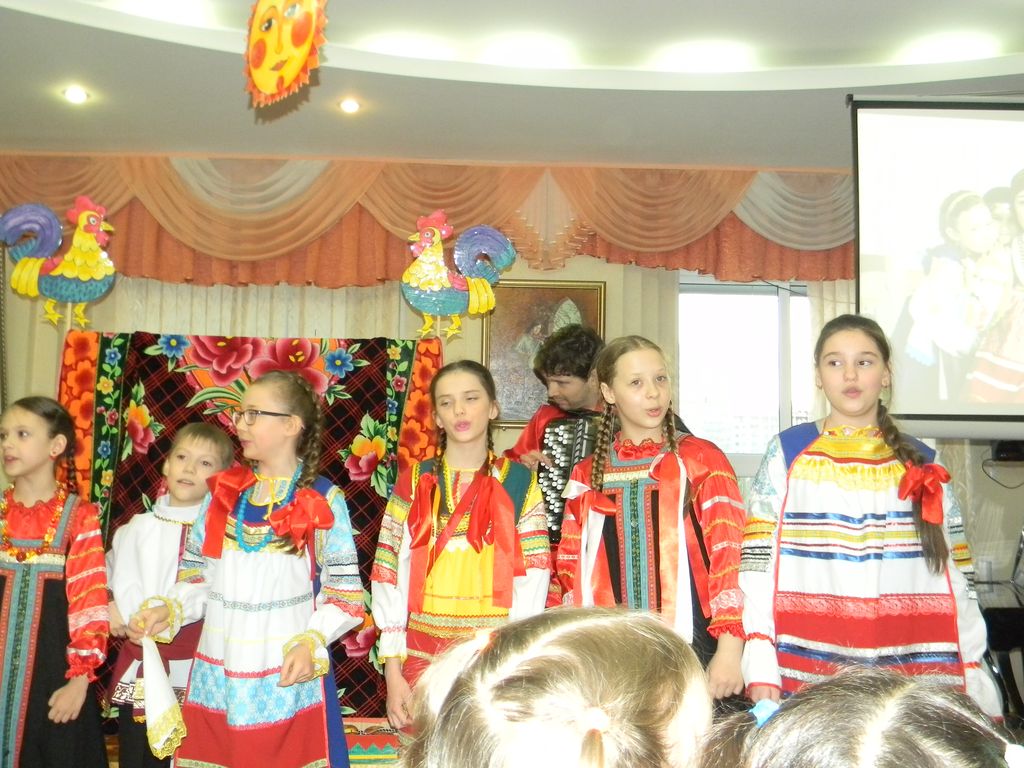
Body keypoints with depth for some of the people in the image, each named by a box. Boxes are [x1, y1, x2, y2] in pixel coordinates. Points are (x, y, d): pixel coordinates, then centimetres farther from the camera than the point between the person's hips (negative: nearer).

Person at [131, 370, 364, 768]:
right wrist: (168, 610, -7)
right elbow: (197, 577, 11)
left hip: (289, 680, -3)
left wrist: (311, 644, -19)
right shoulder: (222, 493, 6)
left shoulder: (323, 501, -6)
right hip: (216, 680, 4)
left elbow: (344, 593, -6)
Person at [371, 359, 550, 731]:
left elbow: (532, 579, -3)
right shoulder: (415, 482, 4)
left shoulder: (519, 482, 1)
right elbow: (389, 575, 1)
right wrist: (393, 672, -3)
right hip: (423, 660, 1)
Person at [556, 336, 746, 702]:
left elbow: (728, 553, -5)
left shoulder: (702, 460, 1)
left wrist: (729, 650, -12)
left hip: (692, 648, -2)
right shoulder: (587, 474, 10)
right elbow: (570, 570, 12)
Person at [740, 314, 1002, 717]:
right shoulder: (788, 453, 3)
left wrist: (975, 679, 5)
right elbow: (759, 563, -1)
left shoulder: (921, 465, 10)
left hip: (914, 676, 2)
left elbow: (955, 578, 10)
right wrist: (760, 670, -9)